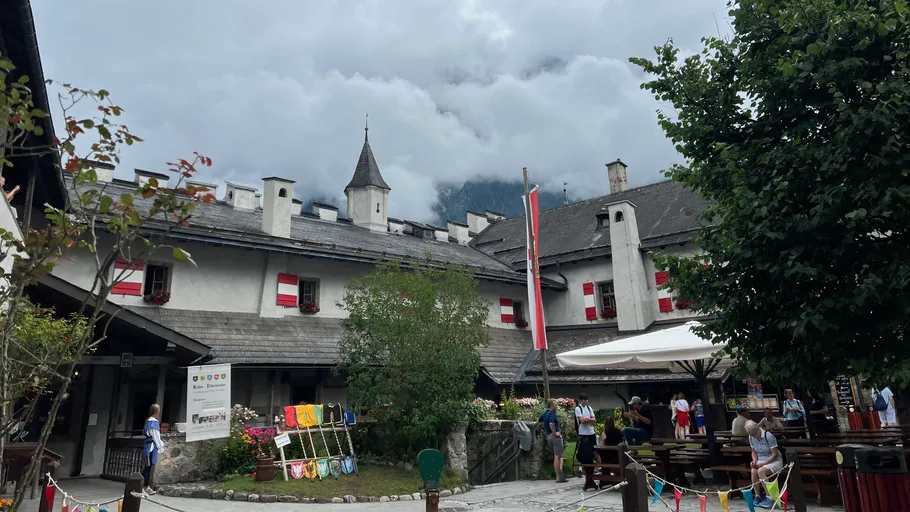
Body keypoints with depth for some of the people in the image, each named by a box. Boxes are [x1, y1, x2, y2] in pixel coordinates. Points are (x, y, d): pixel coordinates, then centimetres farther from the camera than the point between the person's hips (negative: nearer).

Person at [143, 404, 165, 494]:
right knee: (151, 466, -4)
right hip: (152, 446, -9)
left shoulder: (148, 421, 12)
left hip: (147, 445, 9)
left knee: (147, 466, 13)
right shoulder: (154, 422, -15)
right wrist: (161, 447, -5)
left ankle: (146, 486, 18)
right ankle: (148, 487, -1)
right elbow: (156, 436, -14)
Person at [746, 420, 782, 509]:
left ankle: (769, 497, -23)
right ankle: (757, 496, -15)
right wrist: (755, 461, -11)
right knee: (753, 471, -28)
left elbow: (774, 454, -18)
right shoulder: (751, 437, -2)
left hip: (774, 461, -5)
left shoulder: (769, 436, -20)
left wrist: (763, 463, -23)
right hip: (761, 461, 5)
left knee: (760, 471, -32)